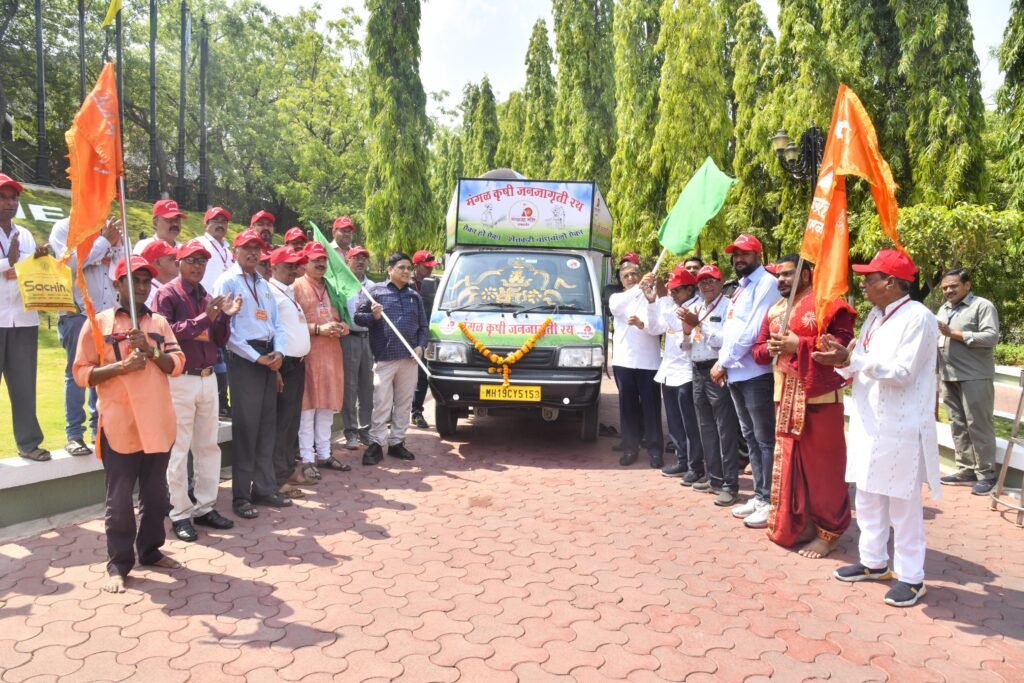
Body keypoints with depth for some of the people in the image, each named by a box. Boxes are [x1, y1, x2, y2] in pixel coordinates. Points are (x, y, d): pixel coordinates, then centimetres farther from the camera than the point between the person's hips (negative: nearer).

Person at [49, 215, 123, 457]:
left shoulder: (107, 229, 13)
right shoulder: (64, 228, 0)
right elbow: (73, 261, -15)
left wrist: (116, 243, -5)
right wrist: (105, 240, -11)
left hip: (108, 312, 5)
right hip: (78, 313, -4)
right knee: (76, 373, -1)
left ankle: (100, 428, 17)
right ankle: (74, 435, 3)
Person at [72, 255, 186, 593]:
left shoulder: (159, 322, 10)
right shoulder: (98, 323, 0)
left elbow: (177, 365, 2)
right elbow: (81, 373, -4)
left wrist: (151, 350, -16)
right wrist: (122, 365, -17)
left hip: (157, 423, 4)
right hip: (120, 426, -4)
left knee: (156, 494, 13)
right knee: (119, 500, 3)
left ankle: (150, 550, 28)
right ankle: (118, 564, 13)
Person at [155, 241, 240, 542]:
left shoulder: (208, 297, 13)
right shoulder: (167, 294, -6)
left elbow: (220, 341, 11)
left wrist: (225, 316, -5)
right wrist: (203, 318, -24)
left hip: (208, 379, 7)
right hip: (180, 380, -7)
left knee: (208, 445, 11)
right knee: (178, 449, -1)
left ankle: (205, 508, 20)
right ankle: (180, 514, 8)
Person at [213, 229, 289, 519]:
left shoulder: (264, 285, 18)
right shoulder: (227, 282, -4)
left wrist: (278, 352, -2)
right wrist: (256, 357, -14)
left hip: (269, 357, 7)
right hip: (244, 359, -7)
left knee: (267, 425, 10)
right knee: (245, 427, -5)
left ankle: (264, 487, 19)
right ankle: (241, 496, 4)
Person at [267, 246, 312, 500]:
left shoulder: (290, 293, 19)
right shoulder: (271, 292, -11)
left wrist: (300, 361, 16)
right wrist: (274, 367, -22)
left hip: (298, 363, 9)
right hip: (284, 364, -9)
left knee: (292, 421, 13)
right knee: (281, 422, -5)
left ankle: (288, 468, 21)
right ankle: (279, 478, -1)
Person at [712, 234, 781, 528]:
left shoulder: (766, 283, -10)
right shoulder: (740, 288, 19)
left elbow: (753, 331, -18)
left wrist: (724, 363, -13)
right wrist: (723, 362, 6)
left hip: (757, 374, -9)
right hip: (736, 374, 9)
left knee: (765, 439, -3)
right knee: (750, 437, 14)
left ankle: (770, 500, 2)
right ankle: (759, 495, 22)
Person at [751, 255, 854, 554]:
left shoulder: (827, 303, -8)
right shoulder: (775, 310, 15)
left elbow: (842, 344, -19)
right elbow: (758, 349, 18)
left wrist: (799, 344, -21)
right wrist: (772, 348, -5)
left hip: (820, 398, -7)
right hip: (785, 399, 7)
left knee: (822, 465, 1)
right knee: (790, 464, 12)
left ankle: (828, 531, 13)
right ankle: (797, 525, 24)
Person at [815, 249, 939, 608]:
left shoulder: (918, 318, -14)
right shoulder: (875, 315, 11)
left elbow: (902, 372, -21)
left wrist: (852, 358, -28)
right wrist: (842, 359, -9)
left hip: (900, 428, -8)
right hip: (869, 422, 8)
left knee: (903, 504, 2)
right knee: (868, 498, 17)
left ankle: (912, 577, 15)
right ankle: (874, 561, 31)